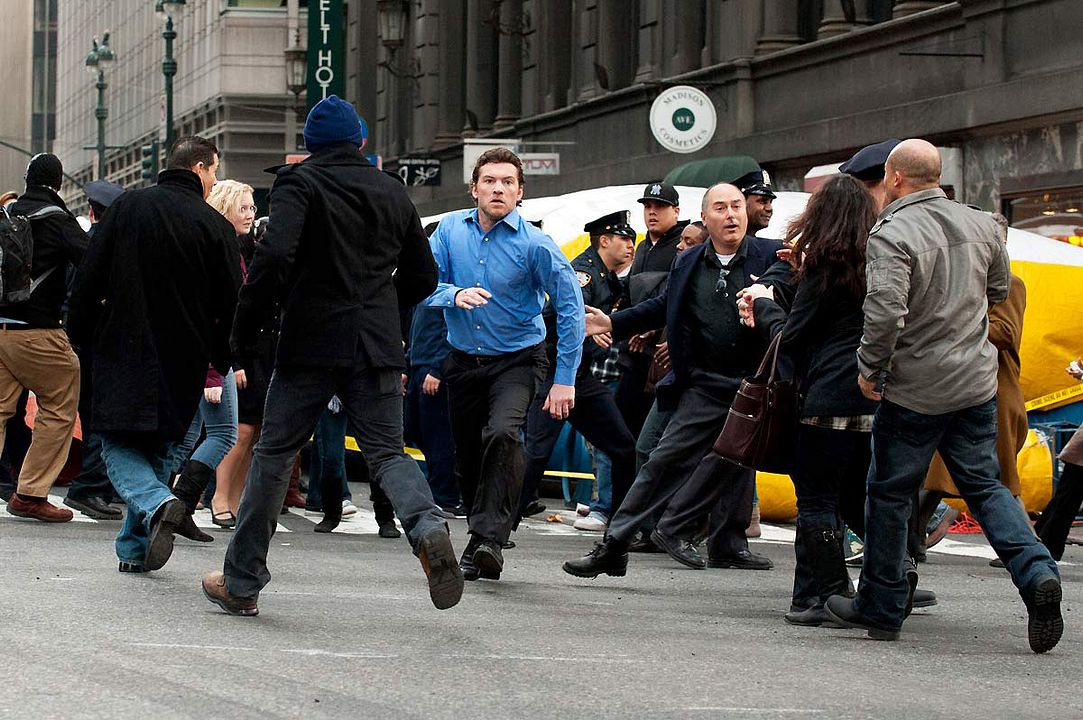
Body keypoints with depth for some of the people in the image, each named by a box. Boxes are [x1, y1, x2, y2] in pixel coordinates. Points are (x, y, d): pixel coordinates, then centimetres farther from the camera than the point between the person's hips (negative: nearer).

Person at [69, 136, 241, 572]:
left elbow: (88, 281, 1)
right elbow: (229, 304, -2)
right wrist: (221, 360, 12)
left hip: (122, 352, 0)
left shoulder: (127, 207, 0)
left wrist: (83, 337, 11)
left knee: (119, 447, 5)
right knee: (159, 449, 14)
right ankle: (135, 549, 12)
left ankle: (157, 504, -23)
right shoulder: (214, 226, -4)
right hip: (182, 359, 1)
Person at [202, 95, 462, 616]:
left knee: (273, 455, 6)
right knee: (388, 453, 5)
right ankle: (427, 527, -27)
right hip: (378, 348, 3)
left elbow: (274, 256, -19)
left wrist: (246, 329, -10)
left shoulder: (299, 184, -4)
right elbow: (422, 277, 17)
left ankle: (241, 582, 11)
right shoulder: (393, 193, 12)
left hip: (311, 343, -3)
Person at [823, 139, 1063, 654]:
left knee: (890, 495, 9)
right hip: (977, 384, 5)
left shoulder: (892, 234, -17)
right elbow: (999, 292, 17)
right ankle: (1036, 572, -11)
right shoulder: (981, 225, 4)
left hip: (914, 390, -5)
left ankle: (880, 608, 18)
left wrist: (869, 368, -12)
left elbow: (885, 312, -27)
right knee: (985, 485, 12)